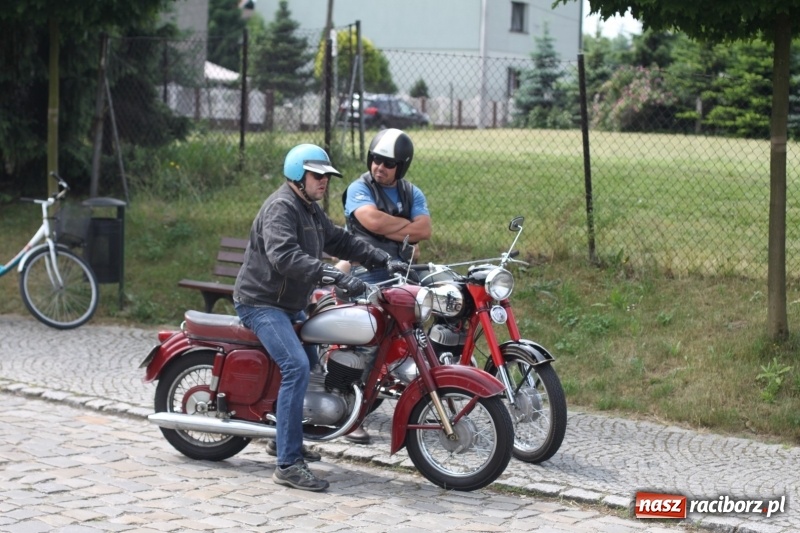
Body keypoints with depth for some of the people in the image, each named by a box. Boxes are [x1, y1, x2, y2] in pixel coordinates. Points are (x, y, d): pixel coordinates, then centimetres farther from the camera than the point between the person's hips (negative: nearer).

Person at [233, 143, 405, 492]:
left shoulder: (310, 210, 13)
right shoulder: (281, 207, -20)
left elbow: (339, 240, 16)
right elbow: (284, 256, -35)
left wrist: (383, 260, 2)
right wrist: (337, 278, -43)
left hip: (290, 305, 11)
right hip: (261, 303, -11)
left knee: (311, 364, 23)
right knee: (297, 367, -25)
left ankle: (287, 440, 39)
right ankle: (288, 464, -26)